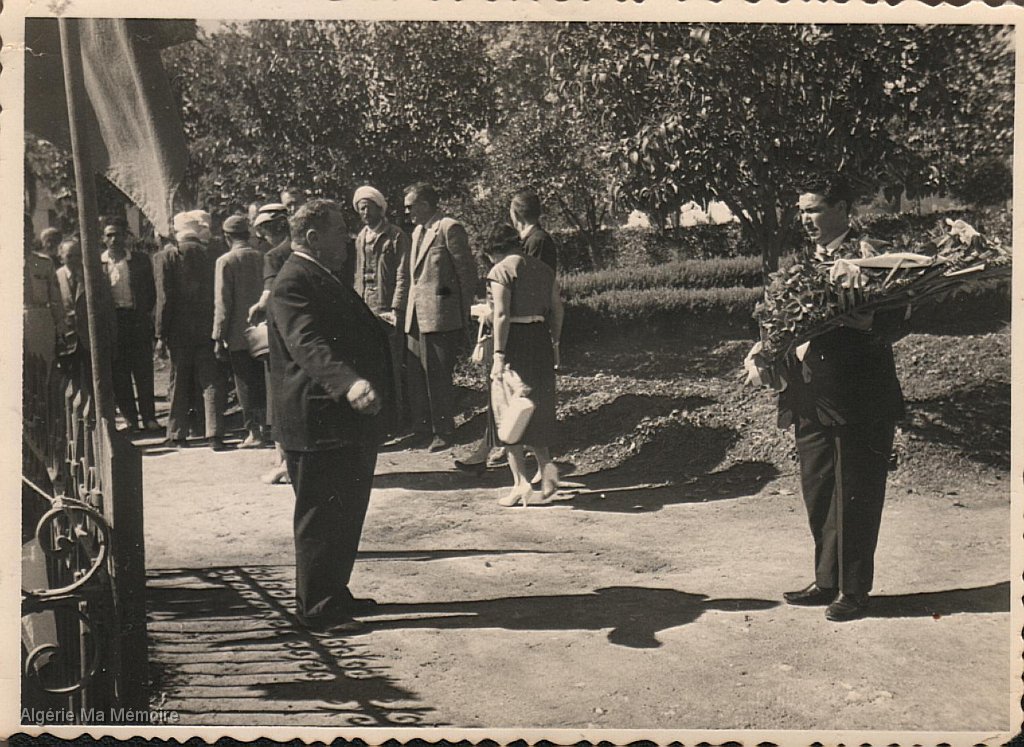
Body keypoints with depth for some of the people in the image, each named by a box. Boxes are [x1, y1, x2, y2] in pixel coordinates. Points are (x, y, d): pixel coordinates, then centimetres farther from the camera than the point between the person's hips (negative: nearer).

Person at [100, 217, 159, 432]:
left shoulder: (141, 260, 6)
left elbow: (151, 291, 11)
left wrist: (147, 314, 4)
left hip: (138, 321, -1)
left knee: (143, 371, 1)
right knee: (118, 373, 4)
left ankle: (149, 416, 8)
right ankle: (129, 418, 14)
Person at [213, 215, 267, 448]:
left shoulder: (225, 261, -9)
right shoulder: (262, 258, 4)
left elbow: (222, 302, -11)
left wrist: (218, 336, -6)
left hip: (238, 335, -4)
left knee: (246, 383, 1)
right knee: (263, 381, 14)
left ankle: (253, 432, 0)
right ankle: (266, 424, 18)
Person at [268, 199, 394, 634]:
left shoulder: (324, 279, 18)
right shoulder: (295, 282, -16)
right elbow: (309, 344, -31)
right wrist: (349, 381, -45)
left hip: (349, 421, 11)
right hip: (319, 423, -11)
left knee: (346, 513, 17)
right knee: (321, 517, -1)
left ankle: (333, 594, 31)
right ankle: (315, 609, 11)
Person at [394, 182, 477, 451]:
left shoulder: (450, 228, -8)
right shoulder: (417, 232, 19)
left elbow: (467, 271, -9)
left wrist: (464, 314, -7)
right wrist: (396, 308, 18)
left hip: (441, 317, -8)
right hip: (416, 317, 8)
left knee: (438, 376, -2)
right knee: (416, 377, 11)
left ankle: (444, 432, 10)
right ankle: (421, 430, 21)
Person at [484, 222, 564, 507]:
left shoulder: (500, 272, -8)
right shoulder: (543, 269, 11)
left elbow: (502, 315, -17)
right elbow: (557, 310, 11)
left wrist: (498, 355, -18)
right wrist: (554, 344, 19)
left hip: (513, 340, -6)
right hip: (540, 339, 6)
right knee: (536, 407, 19)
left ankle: (521, 482, 3)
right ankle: (546, 465, 5)